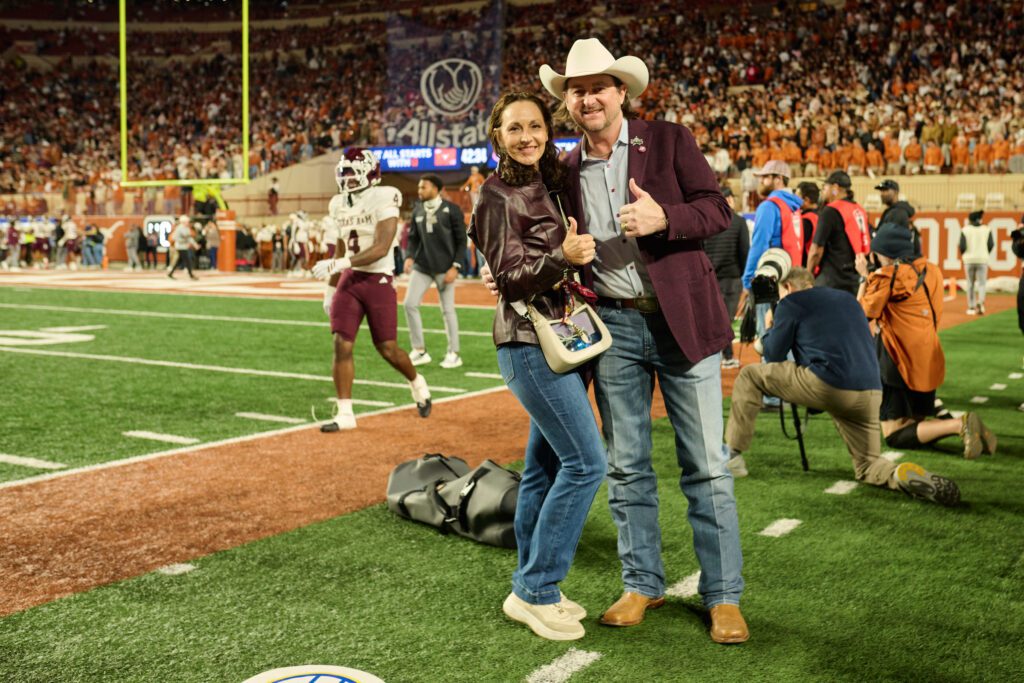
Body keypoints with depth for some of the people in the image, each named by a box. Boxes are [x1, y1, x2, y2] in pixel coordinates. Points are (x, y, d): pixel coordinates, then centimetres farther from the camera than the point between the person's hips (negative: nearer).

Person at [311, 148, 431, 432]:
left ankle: (417, 383, 32)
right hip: (349, 280, 5)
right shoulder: (340, 205, 9)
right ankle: (345, 413, 1)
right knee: (341, 345, -6)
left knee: (388, 349, 1)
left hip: (379, 280, -5)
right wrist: (330, 288, 19)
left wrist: (339, 264, -30)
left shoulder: (383, 200, -12)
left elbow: (381, 248, -22)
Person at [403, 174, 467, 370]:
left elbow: (461, 241, -6)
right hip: (421, 266, 5)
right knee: (410, 304, -3)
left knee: (448, 309, 0)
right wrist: (410, 257, -4)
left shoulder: (451, 210, -7)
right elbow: (413, 237, 14)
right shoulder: (417, 210, 8)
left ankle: (453, 354, 12)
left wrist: (455, 267, -13)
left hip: (444, 268, -5)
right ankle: (420, 351, 8)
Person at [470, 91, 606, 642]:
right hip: (528, 338, -8)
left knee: (545, 465, 10)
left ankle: (530, 587, 20)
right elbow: (509, 277, -13)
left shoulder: (551, 185, 14)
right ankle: (536, 591, -2)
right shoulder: (498, 195, -8)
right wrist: (562, 257, -27)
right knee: (585, 459, -11)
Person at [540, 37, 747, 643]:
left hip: (682, 320, -3)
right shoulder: (566, 170, 10)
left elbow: (718, 211, -4)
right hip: (613, 325, 4)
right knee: (626, 467, 10)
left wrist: (663, 218, -21)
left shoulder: (669, 141, -1)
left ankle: (724, 596, 12)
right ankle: (642, 583, 24)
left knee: (706, 466, 1)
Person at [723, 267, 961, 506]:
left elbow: (773, 355, 12)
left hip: (826, 386, -6)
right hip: (871, 394, 6)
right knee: (868, 467, 19)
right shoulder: (847, 298, 28)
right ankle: (911, 477, -14)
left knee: (750, 375, 13)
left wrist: (769, 329, 33)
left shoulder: (791, 302, 9)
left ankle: (732, 455, 10)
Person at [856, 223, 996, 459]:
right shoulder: (931, 270, 9)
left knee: (894, 435, -5)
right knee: (913, 423, 21)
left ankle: (960, 425, -22)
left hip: (900, 362, -8)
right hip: (929, 361, 8)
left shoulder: (889, 276, -13)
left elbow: (863, 312, -7)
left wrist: (865, 278, 4)